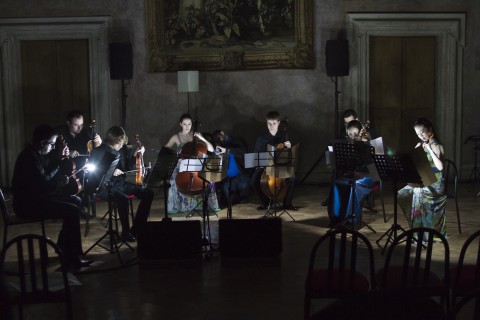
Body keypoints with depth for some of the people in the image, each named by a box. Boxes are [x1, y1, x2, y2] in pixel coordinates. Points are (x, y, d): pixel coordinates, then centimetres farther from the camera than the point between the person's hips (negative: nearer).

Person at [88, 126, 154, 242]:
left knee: (148, 193, -7)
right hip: (103, 186, -7)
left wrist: (135, 155, -2)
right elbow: (92, 172, -18)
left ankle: (136, 229, -2)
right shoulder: (99, 152, -10)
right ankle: (125, 232, -19)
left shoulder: (122, 149, 7)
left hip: (119, 183, 7)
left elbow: (129, 168, 15)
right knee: (122, 198, -37)